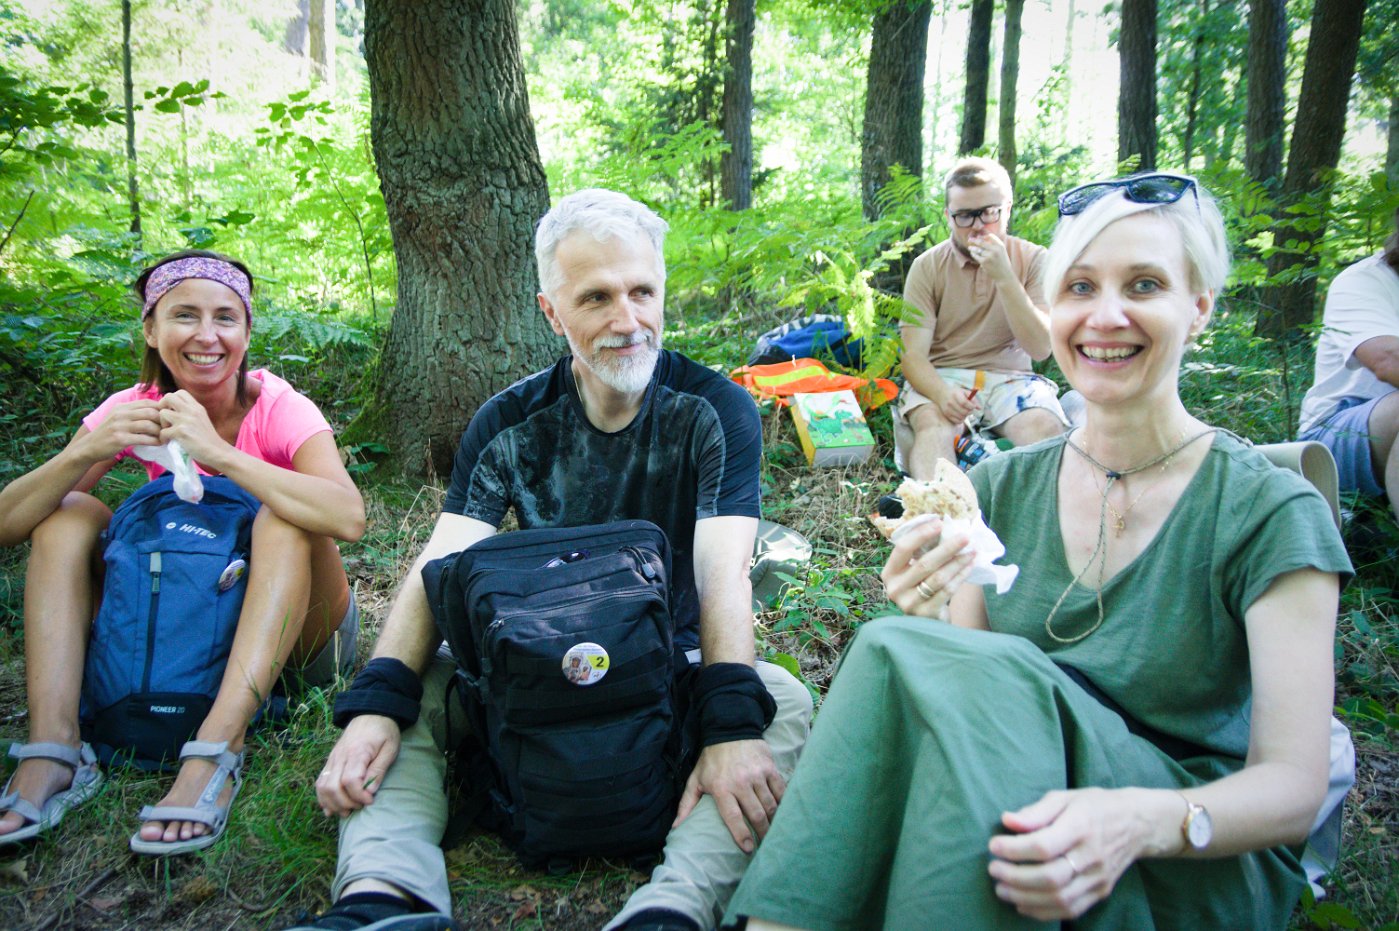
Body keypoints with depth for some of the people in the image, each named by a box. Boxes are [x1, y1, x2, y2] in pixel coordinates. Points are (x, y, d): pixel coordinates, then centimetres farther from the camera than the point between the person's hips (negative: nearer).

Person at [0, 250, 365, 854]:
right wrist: (86, 452, -29)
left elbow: (348, 517, -37)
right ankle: (53, 751, -24)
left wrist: (214, 451, -39)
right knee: (67, 513, -11)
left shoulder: (279, 408, -16)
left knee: (285, 517, -30)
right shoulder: (134, 410, -6)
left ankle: (215, 754, -39)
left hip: (292, 635, -3)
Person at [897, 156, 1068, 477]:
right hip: (941, 376, -1)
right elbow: (913, 354, -6)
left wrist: (1004, 276, -18)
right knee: (933, 423, -35)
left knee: (1044, 428, -32)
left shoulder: (1033, 259, 2)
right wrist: (941, 393, -29)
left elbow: (1040, 348, -8)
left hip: (1009, 377, 1)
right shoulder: (927, 267, 1)